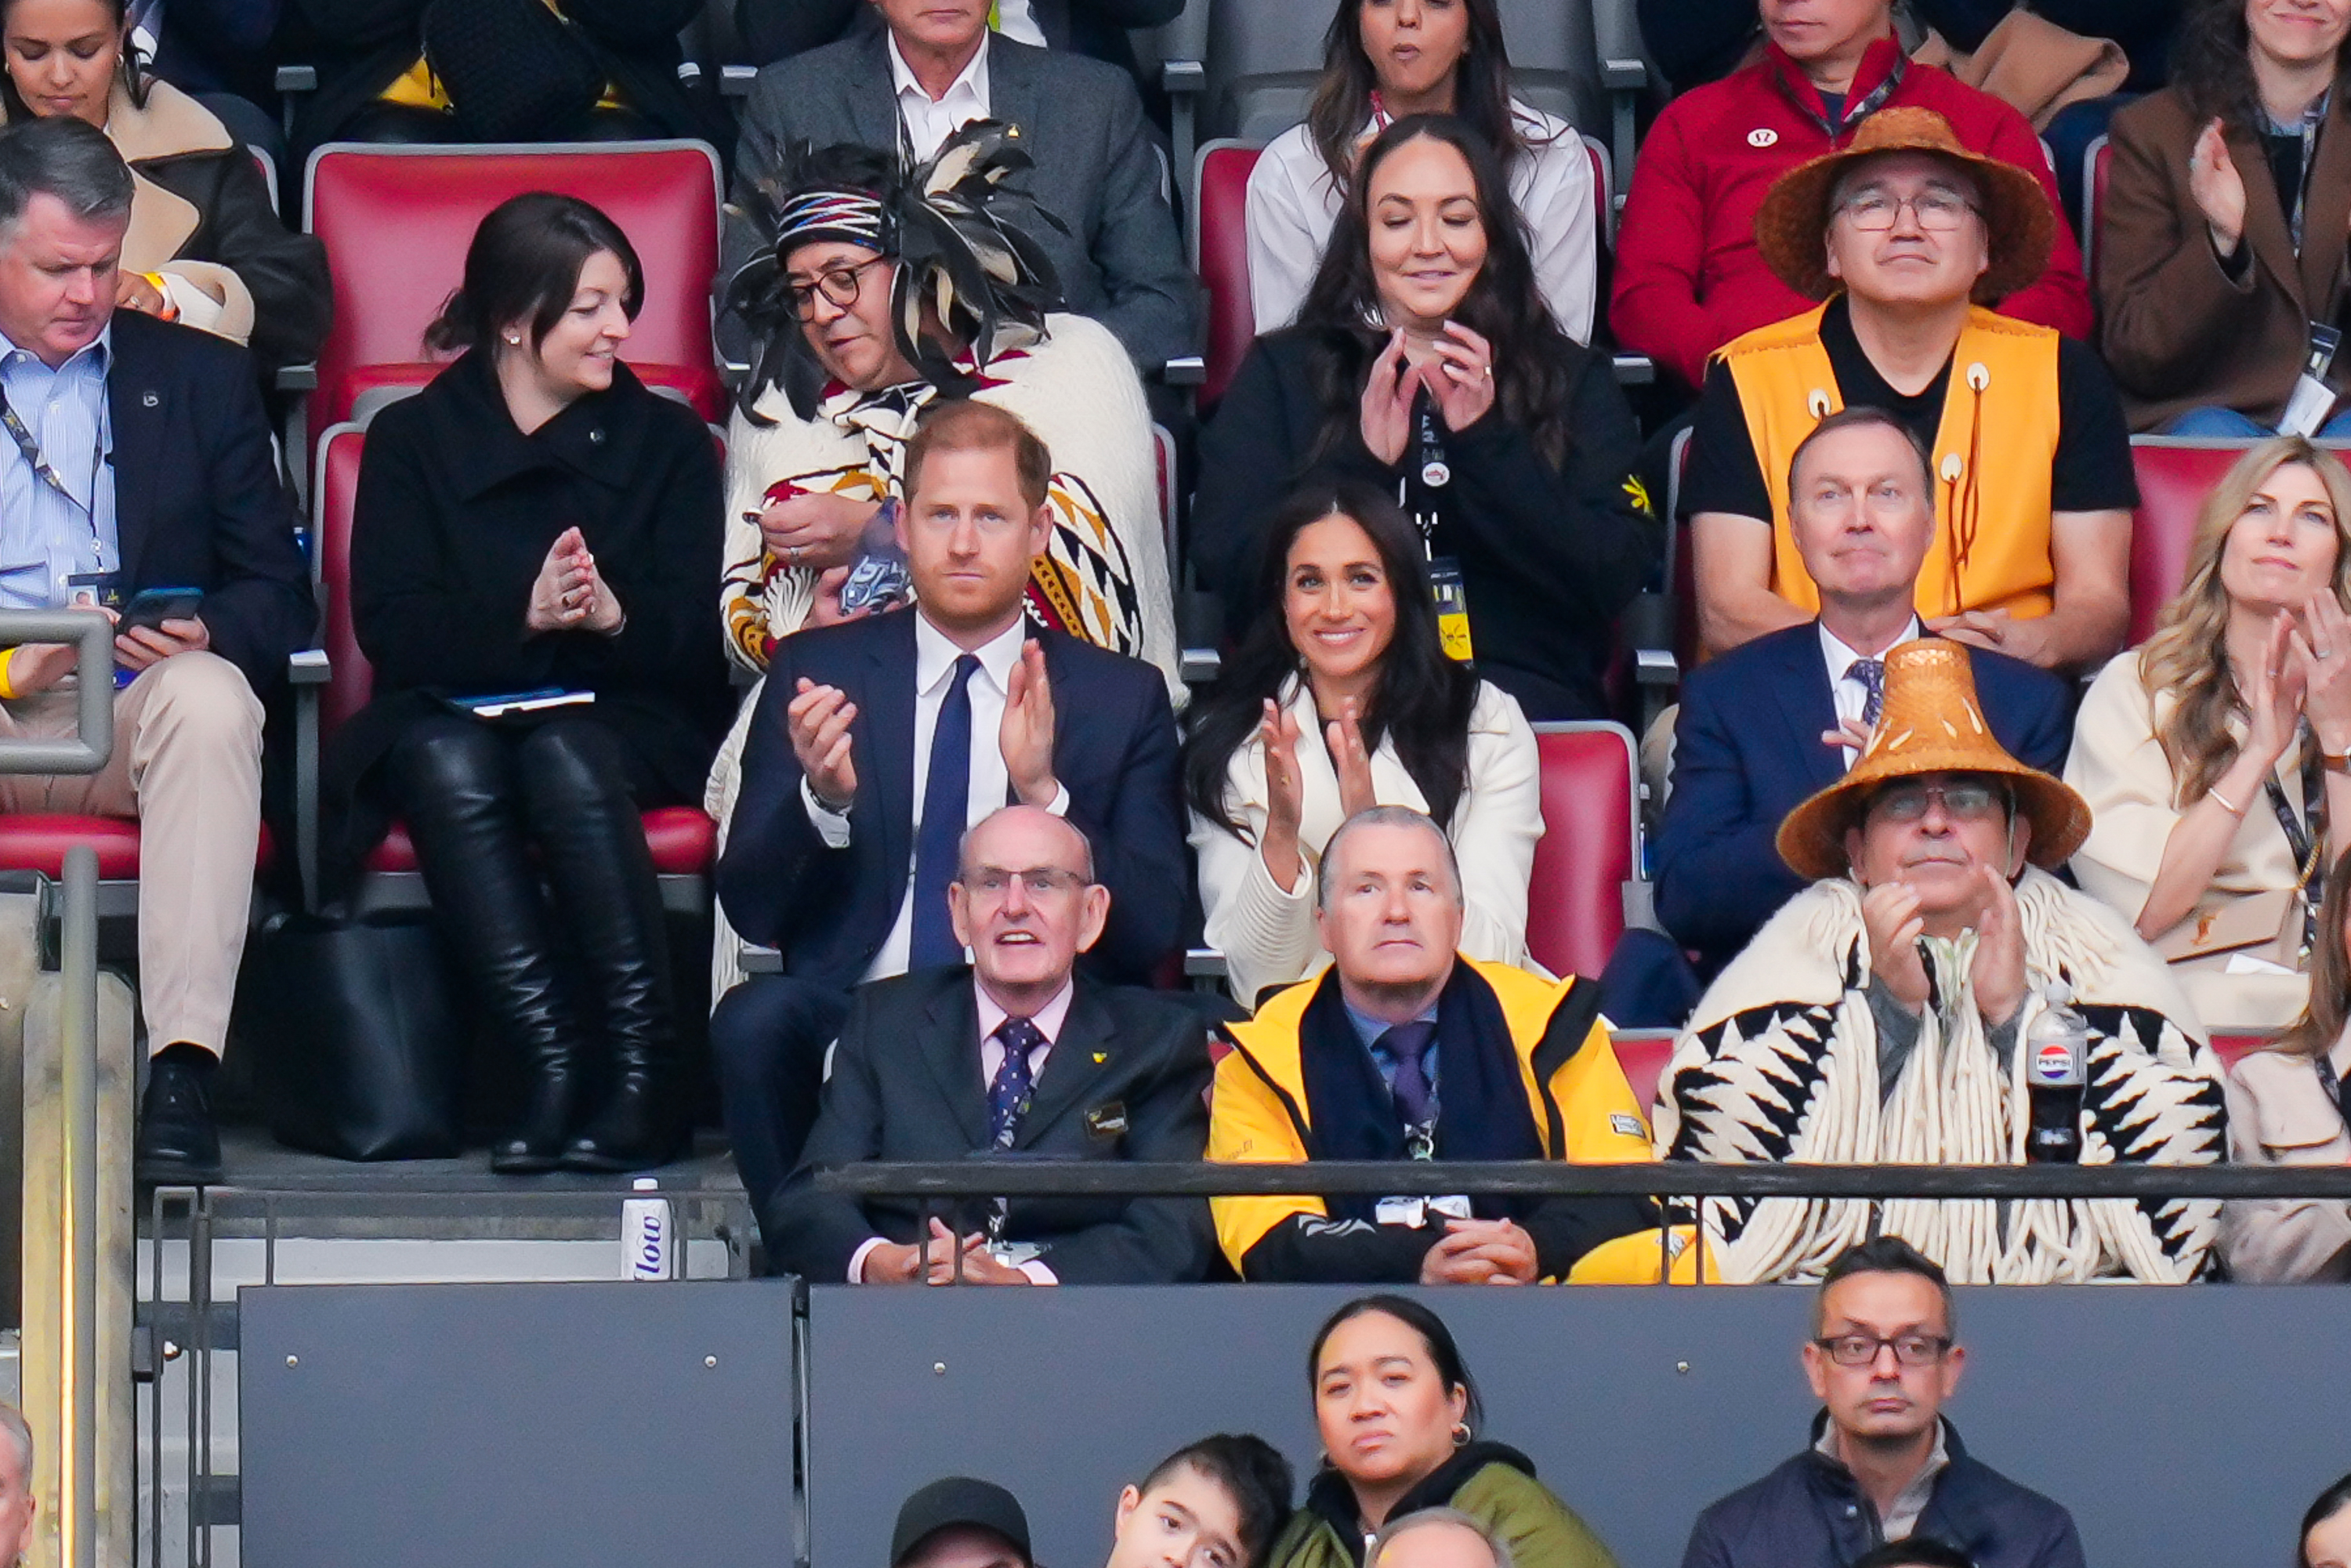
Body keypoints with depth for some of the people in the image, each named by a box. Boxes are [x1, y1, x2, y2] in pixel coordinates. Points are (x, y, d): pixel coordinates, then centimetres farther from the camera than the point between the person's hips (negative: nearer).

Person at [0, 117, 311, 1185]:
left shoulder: (200, 378, 19)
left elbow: (278, 596, 14)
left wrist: (206, 635, -10)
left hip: (138, 706, 1)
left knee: (212, 698, -34)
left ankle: (183, 1068, -41)